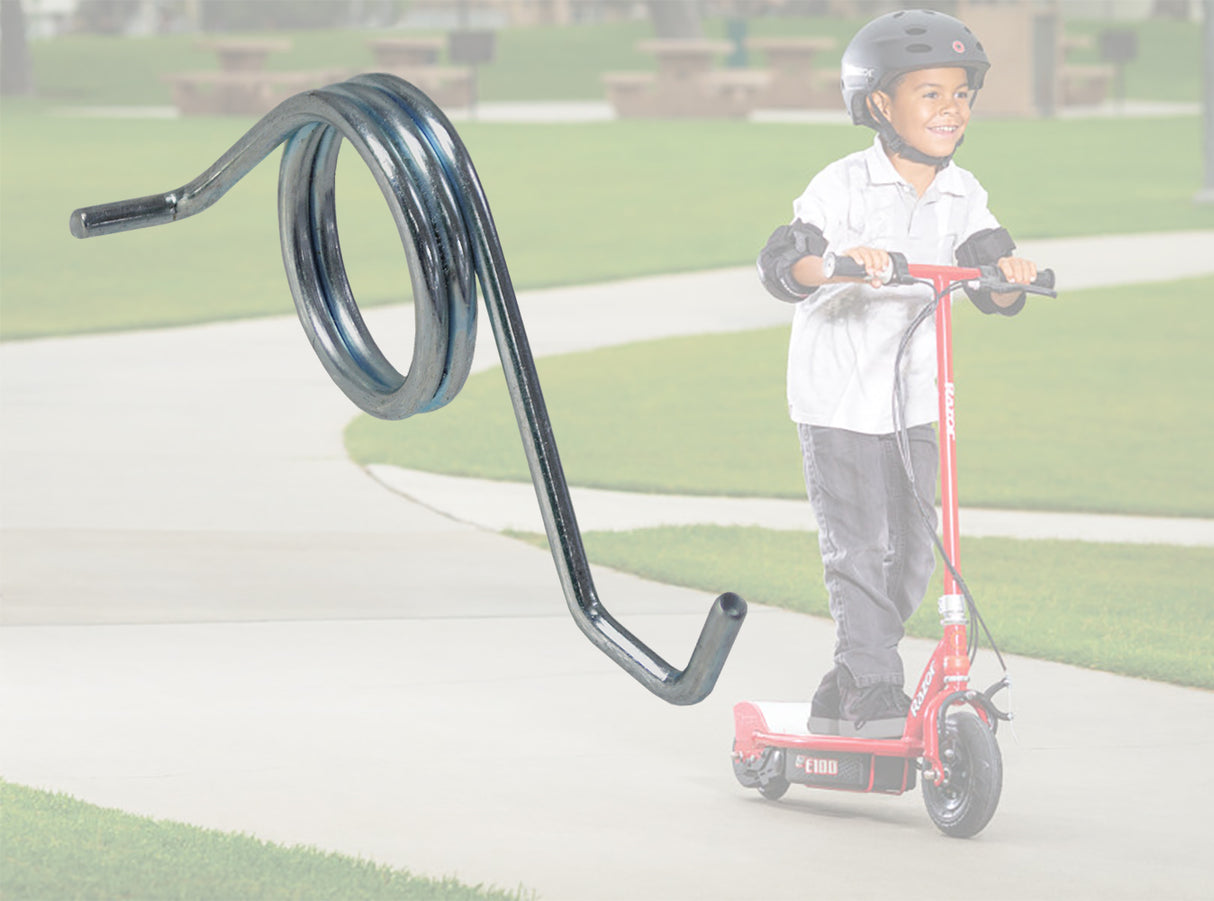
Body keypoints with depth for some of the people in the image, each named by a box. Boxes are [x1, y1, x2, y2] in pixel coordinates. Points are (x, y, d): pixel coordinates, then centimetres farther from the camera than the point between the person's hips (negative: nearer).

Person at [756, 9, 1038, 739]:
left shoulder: (963, 197, 1)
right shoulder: (843, 186, -13)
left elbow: (992, 290, -5)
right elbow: (779, 265, -22)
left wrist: (1008, 273, -29)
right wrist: (836, 259, -41)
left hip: (916, 397, 5)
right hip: (839, 397, -5)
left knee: (912, 552, 7)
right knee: (858, 549, -8)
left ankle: (843, 694, 20)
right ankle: (877, 689, -1)